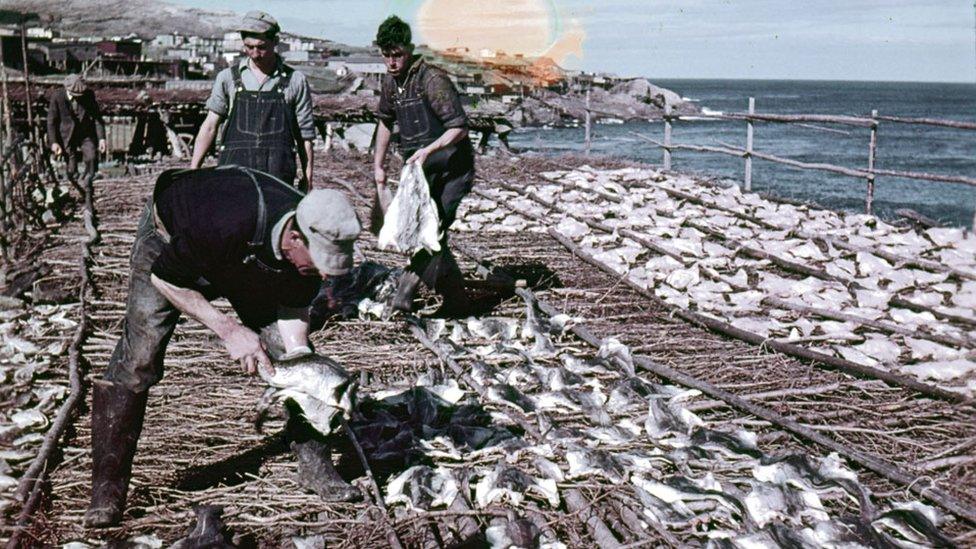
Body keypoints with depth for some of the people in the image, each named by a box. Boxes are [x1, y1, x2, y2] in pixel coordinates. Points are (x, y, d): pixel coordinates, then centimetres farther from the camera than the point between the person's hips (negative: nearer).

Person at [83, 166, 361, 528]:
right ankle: (107, 489, -6)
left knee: (295, 353, -4)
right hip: (170, 237, -4)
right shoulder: (226, 225, -45)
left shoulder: (317, 237, -29)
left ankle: (316, 466, 9)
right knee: (137, 360, -15)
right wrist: (228, 330, -31)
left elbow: (294, 307, -11)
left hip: (248, 262, 5)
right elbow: (163, 277, -27)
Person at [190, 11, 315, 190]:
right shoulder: (228, 77, 11)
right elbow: (210, 127, 12)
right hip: (234, 166, 1)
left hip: (277, 171, -1)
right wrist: (192, 170, 4)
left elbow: (305, 137, 9)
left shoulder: (295, 81, 8)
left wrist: (306, 183, 5)